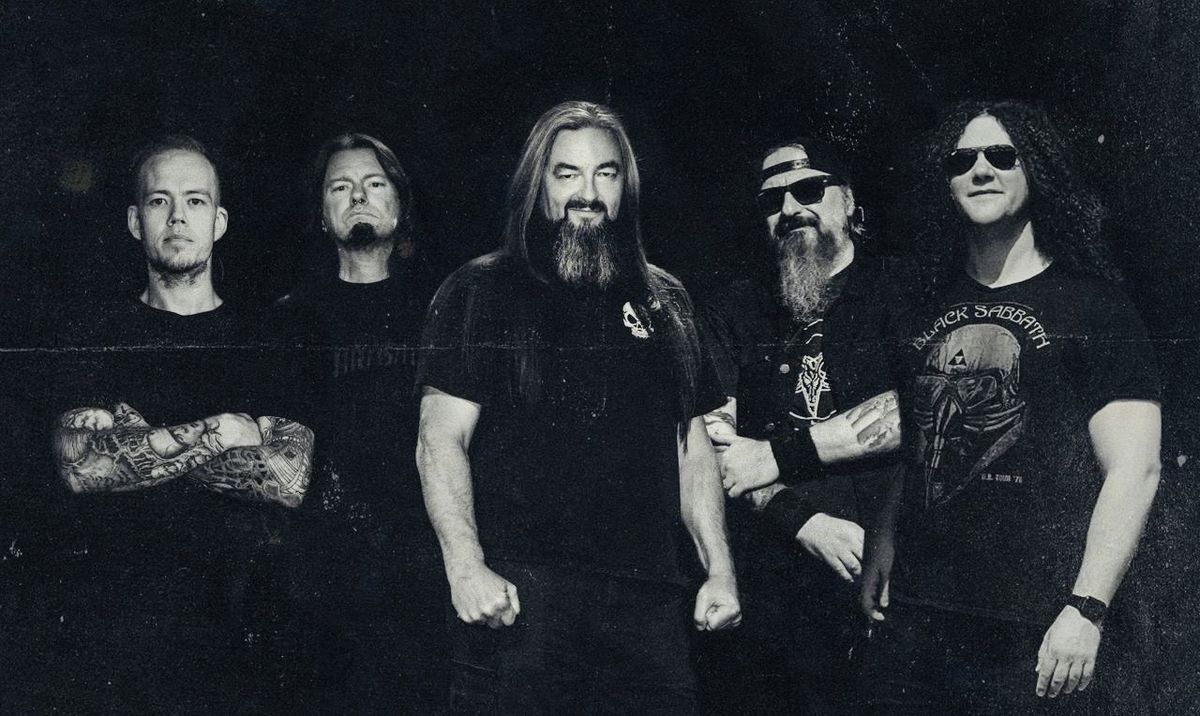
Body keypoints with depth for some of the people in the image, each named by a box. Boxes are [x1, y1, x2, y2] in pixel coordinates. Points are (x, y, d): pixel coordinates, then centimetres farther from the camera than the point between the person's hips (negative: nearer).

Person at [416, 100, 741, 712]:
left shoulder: (663, 302, 16)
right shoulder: (480, 292, 3)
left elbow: (692, 444, 19)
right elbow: (441, 440, -4)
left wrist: (720, 568, 11)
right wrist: (466, 568, -16)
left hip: (648, 596, 4)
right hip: (519, 595, -4)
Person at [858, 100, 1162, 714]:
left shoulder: (1091, 309, -3)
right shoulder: (927, 316, 13)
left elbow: (1134, 469, -9)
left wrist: (1086, 609, -17)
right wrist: (882, 547, 2)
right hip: (915, 613, 5)